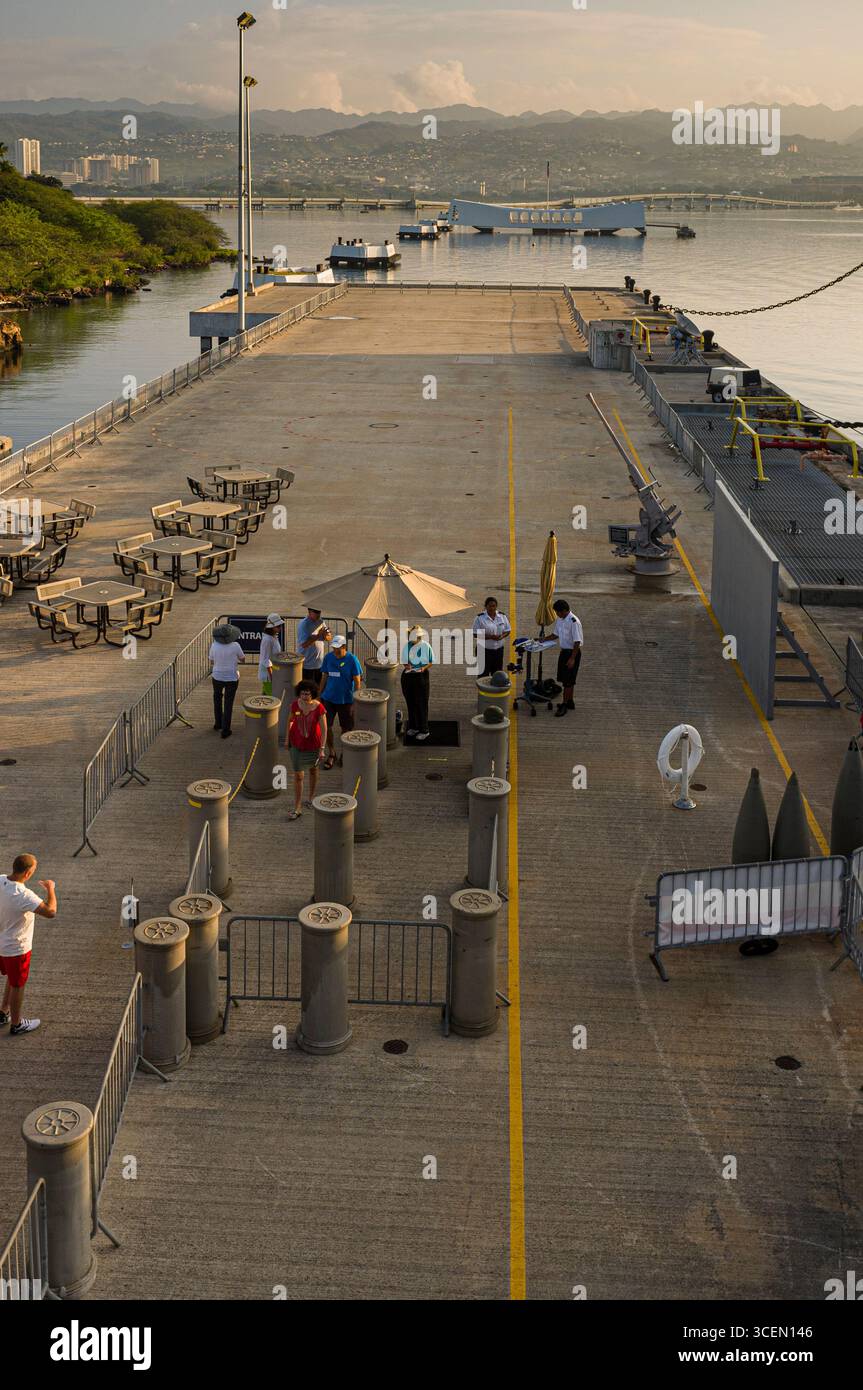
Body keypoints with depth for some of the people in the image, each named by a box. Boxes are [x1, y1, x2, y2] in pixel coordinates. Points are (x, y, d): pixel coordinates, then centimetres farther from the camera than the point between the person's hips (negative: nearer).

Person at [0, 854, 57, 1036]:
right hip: (16, 947, -8)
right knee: (18, 985, 12)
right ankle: (16, 1025, 29)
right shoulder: (23, 895, -34)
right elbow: (51, 911, -34)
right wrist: (50, 889, -21)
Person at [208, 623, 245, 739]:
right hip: (232, 678, -2)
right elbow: (242, 659, -4)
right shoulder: (235, 646, -20)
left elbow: (212, 661, -1)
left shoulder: (214, 645, -16)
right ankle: (225, 730, 9)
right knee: (228, 704, 9)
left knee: (217, 698, 28)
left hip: (217, 677, 2)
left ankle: (218, 723, 37)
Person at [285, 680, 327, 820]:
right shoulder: (295, 705, -15)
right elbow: (291, 720, 4)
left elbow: (324, 729, -18)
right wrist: (287, 739, 9)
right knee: (298, 775, -1)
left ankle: (311, 797, 47)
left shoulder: (319, 708, -23)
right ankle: (297, 809, 4)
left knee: (313, 769, 23)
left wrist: (322, 748, -19)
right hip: (297, 744, 1)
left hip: (313, 744, -1)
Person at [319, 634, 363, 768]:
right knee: (326, 727, 1)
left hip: (346, 699, -3)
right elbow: (325, 676, 9)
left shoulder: (352, 659, -12)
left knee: (345, 728, 9)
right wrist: (320, 693, 10)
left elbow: (357, 681, -6)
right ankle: (331, 753, 21)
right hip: (329, 697, 3)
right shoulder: (328, 657, -2)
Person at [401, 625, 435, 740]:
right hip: (408, 676, 4)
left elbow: (431, 662, -1)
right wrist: (406, 665, -10)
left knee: (421, 704, -3)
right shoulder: (407, 646, 3)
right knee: (410, 702, 12)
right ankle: (413, 727, 25)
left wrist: (424, 668, -19)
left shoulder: (426, 646, -8)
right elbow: (404, 660, 12)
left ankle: (424, 730, 3)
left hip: (421, 676, -4)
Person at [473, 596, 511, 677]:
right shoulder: (480, 618, -7)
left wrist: (502, 636, -13)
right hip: (484, 650, -4)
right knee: (484, 674, -1)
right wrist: (490, 637, -23)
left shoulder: (502, 616, 5)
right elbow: (475, 634, -11)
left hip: (499, 649, 4)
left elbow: (508, 630, 10)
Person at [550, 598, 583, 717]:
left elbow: (577, 642, -21)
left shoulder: (573, 622, -23)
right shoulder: (559, 620, 3)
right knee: (564, 678, 16)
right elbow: (556, 634, 18)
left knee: (568, 680, -3)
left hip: (572, 652, -9)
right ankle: (570, 702, 29)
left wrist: (572, 658, -22)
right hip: (563, 651, 9)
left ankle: (564, 705, 3)